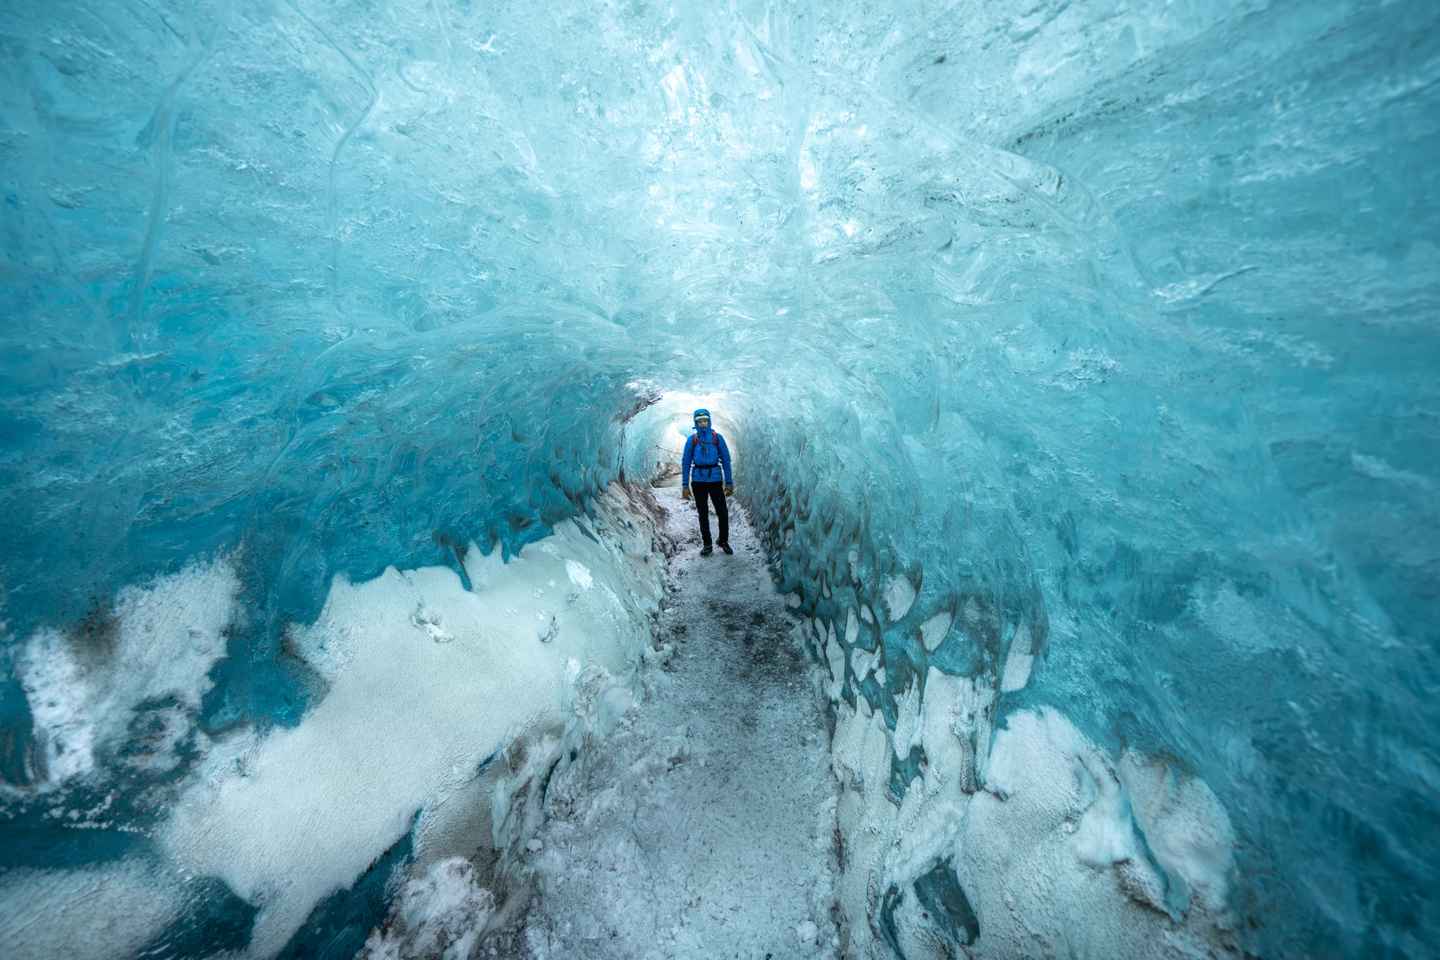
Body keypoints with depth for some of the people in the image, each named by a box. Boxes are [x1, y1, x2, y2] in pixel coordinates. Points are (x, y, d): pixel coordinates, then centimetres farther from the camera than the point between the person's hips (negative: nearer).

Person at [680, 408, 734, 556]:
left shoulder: (717, 438, 0)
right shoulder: (692, 440, 2)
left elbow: (726, 460, 2)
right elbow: (686, 463, 3)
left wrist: (729, 483, -1)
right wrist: (685, 485, -1)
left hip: (715, 479, -1)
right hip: (698, 481, 1)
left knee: (723, 512, -3)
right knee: (703, 514, 8)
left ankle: (723, 541, 22)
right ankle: (707, 545, 22)